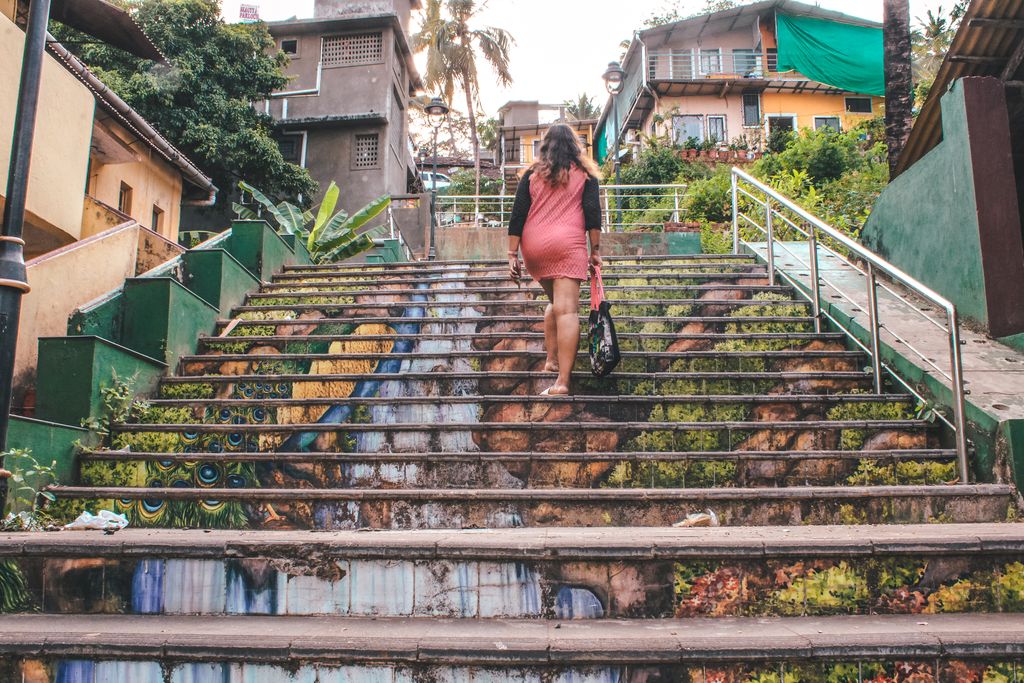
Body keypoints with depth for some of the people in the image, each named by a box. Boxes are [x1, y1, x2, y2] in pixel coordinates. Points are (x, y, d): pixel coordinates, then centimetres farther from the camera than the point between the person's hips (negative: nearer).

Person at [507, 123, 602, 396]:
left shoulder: (533, 173, 15)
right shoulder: (584, 173, 12)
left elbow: (517, 215, 8)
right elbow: (592, 212, 3)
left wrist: (513, 254, 8)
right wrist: (595, 250, 6)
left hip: (533, 246, 3)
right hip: (568, 245, -3)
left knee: (555, 301, 24)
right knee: (567, 308, -11)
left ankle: (551, 359, 20)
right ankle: (562, 381, -20)